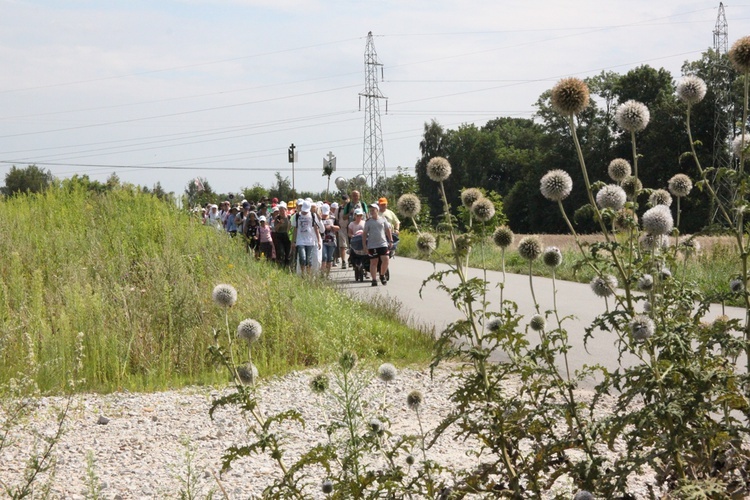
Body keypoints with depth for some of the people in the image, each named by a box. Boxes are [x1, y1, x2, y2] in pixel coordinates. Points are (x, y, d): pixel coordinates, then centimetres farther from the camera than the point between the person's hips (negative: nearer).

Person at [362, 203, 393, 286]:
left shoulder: (383, 219, 6)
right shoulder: (368, 222, 4)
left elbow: (388, 230, 12)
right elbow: (364, 234, 5)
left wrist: (390, 241, 7)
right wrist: (364, 245, -1)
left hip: (383, 244, 1)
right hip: (372, 245, 0)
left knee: (385, 260, -10)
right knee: (373, 262, 0)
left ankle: (382, 275, 13)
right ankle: (374, 279, 4)